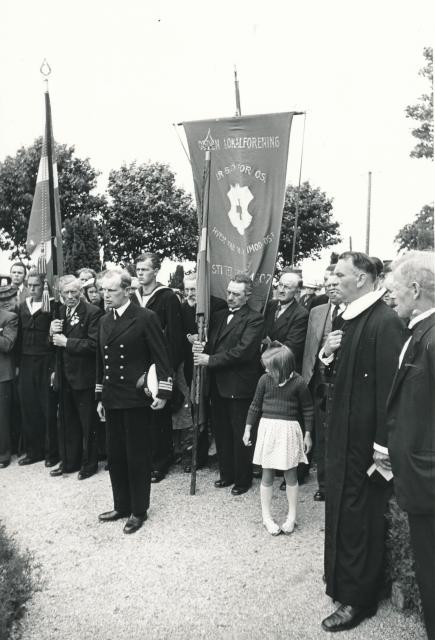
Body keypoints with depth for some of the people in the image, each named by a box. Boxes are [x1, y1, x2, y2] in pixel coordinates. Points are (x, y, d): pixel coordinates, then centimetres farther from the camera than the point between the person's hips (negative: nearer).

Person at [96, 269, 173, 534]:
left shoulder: (146, 318, -10)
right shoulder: (104, 321, 11)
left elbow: (162, 356, -10)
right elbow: (101, 361, 17)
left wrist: (163, 392, -14)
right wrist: (100, 397, 17)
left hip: (137, 399, -6)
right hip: (112, 400, 7)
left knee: (137, 456, 4)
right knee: (115, 455, 14)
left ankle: (139, 511, 20)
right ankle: (122, 505, 29)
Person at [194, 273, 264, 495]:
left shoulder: (254, 319, -9)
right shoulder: (218, 315, 13)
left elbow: (243, 351, -19)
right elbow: (211, 343, 11)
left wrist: (210, 360, -18)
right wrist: (201, 349, -13)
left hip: (239, 386, -6)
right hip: (218, 384, 7)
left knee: (240, 435, 5)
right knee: (221, 432, 15)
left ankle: (243, 479, 20)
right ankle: (227, 474, 30)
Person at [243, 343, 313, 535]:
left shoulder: (298, 383, -10)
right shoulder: (264, 379, -5)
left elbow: (308, 409, 1)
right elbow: (255, 405, 6)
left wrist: (307, 435, 4)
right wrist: (248, 429, 10)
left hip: (289, 430, -1)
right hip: (267, 428, 2)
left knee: (291, 474, 9)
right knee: (267, 474, 8)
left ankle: (292, 516, 24)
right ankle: (266, 516, 21)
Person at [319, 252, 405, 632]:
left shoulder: (386, 322, -20)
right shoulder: (352, 319, 9)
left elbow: (388, 386, -23)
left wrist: (383, 445, -22)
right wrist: (329, 354, -4)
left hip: (365, 438, -9)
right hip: (344, 432, 9)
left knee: (359, 517, 5)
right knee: (343, 510, 21)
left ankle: (359, 600, 22)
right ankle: (344, 578, 40)